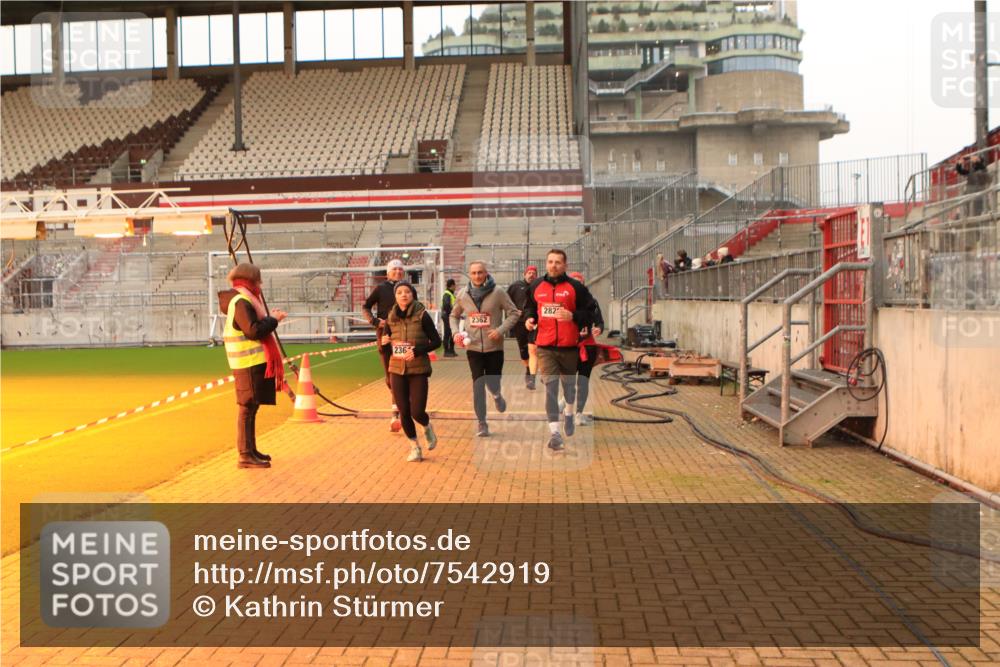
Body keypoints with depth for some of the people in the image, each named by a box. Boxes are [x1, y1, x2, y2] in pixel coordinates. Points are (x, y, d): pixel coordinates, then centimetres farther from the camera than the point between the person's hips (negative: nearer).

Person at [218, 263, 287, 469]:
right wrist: (273, 319, -12)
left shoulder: (244, 300, 18)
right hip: (249, 363, -11)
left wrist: (269, 318, 13)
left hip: (254, 362, 11)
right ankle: (245, 455, -6)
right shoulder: (241, 302, -15)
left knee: (251, 407, 16)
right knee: (247, 407, -8)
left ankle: (250, 450, 25)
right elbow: (253, 331, -22)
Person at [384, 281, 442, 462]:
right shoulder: (391, 318, 5)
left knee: (417, 412, -8)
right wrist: (385, 343, -5)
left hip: (418, 371, -3)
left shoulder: (422, 315, -6)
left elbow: (436, 341, -6)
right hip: (397, 371, 3)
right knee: (404, 412, 4)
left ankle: (427, 428, 28)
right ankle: (414, 447, 22)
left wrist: (417, 351, -19)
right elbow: (386, 347, 17)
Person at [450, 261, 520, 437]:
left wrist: (501, 330, -17)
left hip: (494, 347, -1)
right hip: (473, 348, 2)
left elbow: (514, 313, -4)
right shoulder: (463, 294, 3)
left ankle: (497, 396, 44)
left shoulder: (498, 292, -7)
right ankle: (481, 423, 9)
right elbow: (454, 315, 16)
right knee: (478, 386, -1)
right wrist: (456, 332, -1)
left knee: (493, 384, 6)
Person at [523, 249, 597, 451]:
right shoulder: (536, 286, 6)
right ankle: (554, 432, -7)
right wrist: (529, 319, 1)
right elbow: (531, 308, 22)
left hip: (569, 346, -1)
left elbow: (590, 313, -3)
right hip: (545, 347, 1)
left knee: (568, 383, 17)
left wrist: (572, 316, -19)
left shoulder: (575, 287, -3)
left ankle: (569, 413, 46)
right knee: (550, 386, -7)